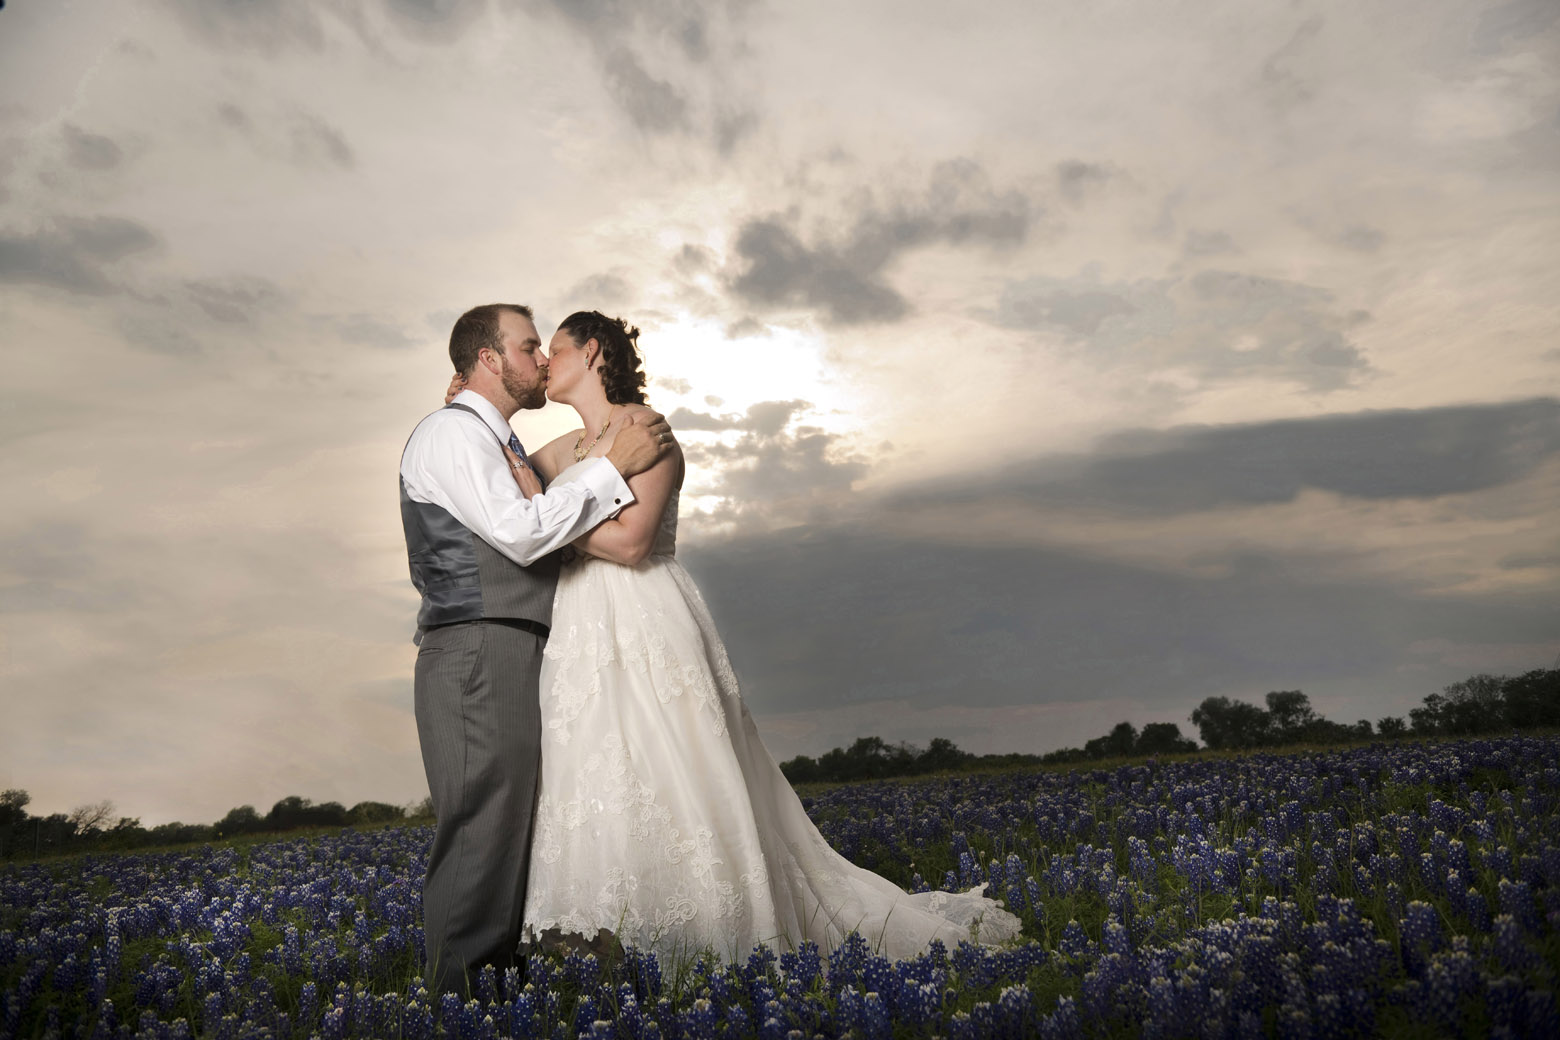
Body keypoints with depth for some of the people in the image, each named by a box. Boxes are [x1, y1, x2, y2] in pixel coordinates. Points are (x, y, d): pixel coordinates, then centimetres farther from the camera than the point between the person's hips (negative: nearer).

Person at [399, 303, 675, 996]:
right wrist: (612, 465, -12)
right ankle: (462, 999, -5)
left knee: (515, 836, 8)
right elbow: (521, 533, -17)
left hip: (516, 662, 9)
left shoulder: (503, 446, 26)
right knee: (481, 835, -10)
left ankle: (503, 984, 13)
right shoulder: (451, 430, -4)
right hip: (478, 655, -9)